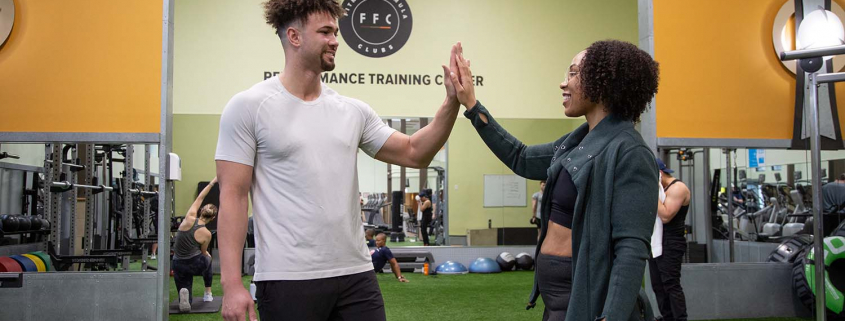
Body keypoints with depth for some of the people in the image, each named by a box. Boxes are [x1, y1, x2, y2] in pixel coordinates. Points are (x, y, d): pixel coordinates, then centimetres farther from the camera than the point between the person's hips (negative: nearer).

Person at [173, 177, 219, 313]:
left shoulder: (189, 218, -11)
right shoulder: (206, 234, -14)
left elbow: (200, 198, 2)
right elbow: (203, 252, 4)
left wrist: (212, 182, 7)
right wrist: (208, 255, 28)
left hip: (179, 266, 1)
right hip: (196, 265, -1)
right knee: (207, 260, 37)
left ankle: (184, 294, -23)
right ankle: (208, 294, 33)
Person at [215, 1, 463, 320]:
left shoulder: (353, 111, 9)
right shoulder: (248, 107, -4)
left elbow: (414, 153, 14)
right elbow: (233, 196, -7)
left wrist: (452, 102, 1)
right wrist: (231, 283, -14)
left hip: (356, 273, 5)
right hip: (287, 279, -4)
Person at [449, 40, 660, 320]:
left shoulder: (629, 153, -17)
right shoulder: (579, 142, 8)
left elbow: (631, 249, -23)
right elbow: (522, 159, 23)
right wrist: (471, 106, 20)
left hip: (585, 297, -9)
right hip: (557, 290, 9)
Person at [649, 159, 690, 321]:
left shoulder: (677, 188, -13)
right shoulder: (660, 188, 17)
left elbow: (665, 216, -23)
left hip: (671, 244, -10)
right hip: (656, 243, 10)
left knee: (671, 285, -12)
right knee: (658, 286, 9)